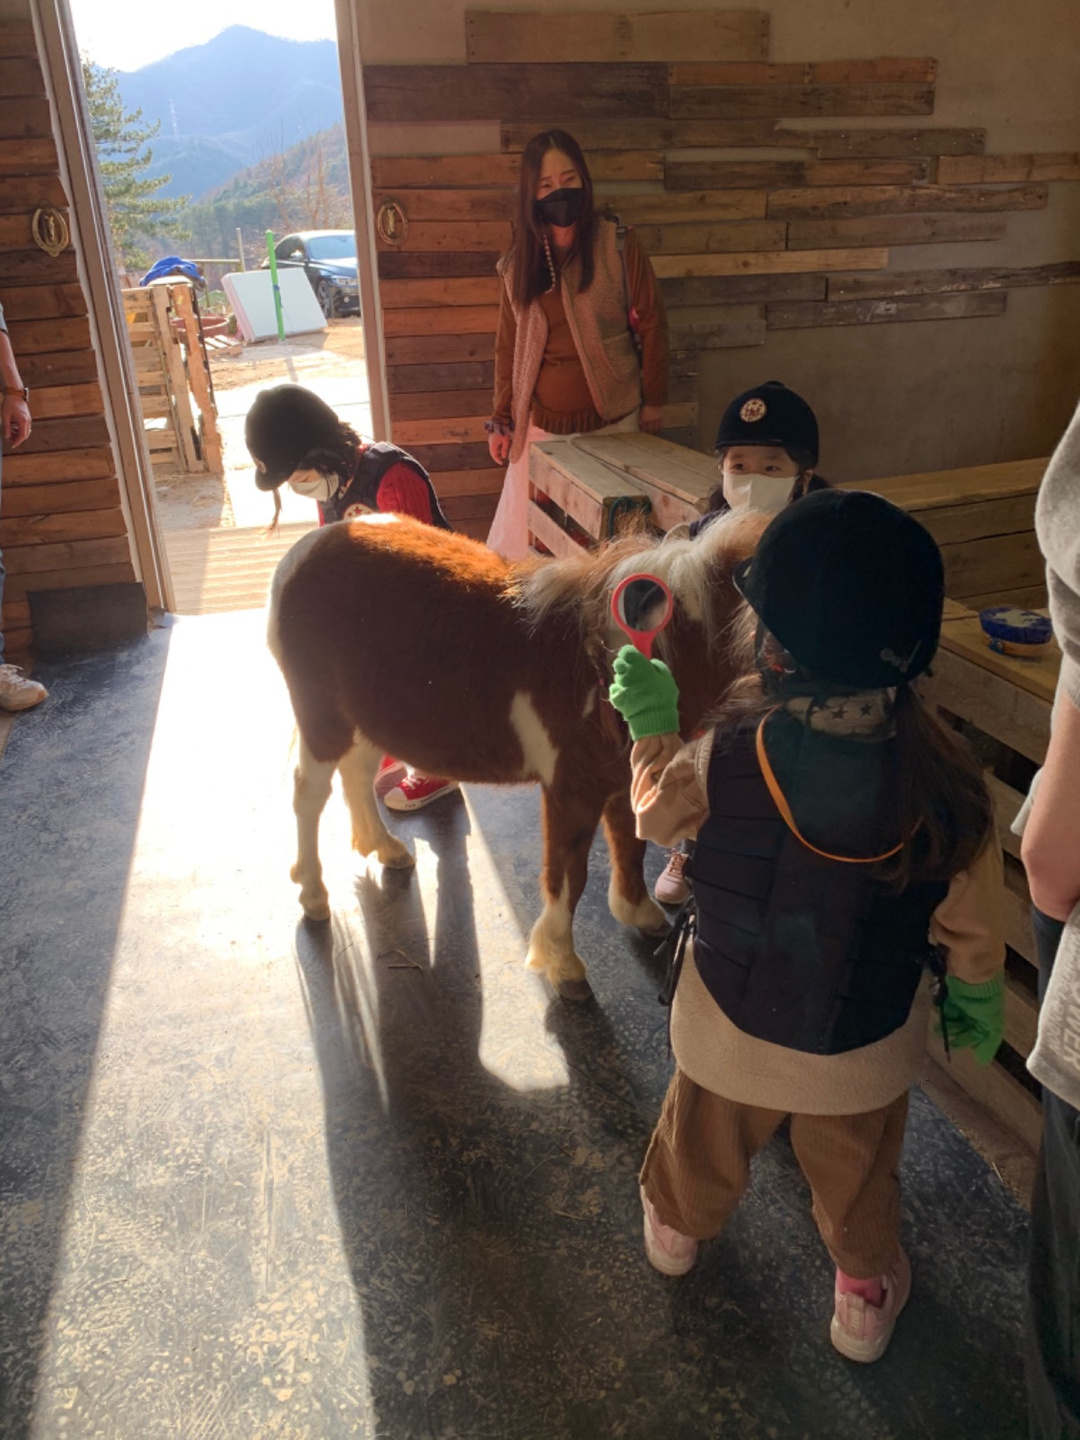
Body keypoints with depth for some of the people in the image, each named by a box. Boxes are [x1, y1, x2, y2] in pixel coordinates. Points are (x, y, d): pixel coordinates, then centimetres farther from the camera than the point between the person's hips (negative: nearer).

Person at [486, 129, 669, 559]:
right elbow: (507, 345, 10)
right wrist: (500, 420, 8)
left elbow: (651, 322, 0)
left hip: (612, 420, -2)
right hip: (542, 424, 2)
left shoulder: (618, 244, -4)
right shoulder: (519, 261, 5)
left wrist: (653, 401, 0)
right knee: (530, 532, 3)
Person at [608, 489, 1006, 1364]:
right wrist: (978, 1000, 10)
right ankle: (867, 1293, 53)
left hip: (729, 1029, 1)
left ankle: (678, 1225, 60)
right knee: (858, 1176, 29)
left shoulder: (720, 761, -30)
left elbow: (656, 812, -7)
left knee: (706, 1142, 31)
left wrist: (651, 724, 7)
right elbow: (971, 928, -10)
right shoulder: (947, 784, -25)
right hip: (868, 1049, 0)